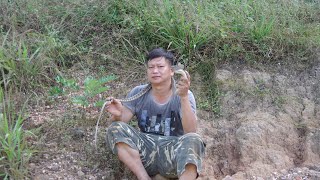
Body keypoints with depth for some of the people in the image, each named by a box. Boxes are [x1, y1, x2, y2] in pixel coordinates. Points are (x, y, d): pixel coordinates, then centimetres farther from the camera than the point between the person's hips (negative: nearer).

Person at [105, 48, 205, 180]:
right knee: (115, 129, -18)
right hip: (145, 153, 3)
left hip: (173, 155, -3)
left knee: (193, 140, -32)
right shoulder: (138, 93, 5)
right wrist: (117, 115, -26)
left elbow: (191, 132, -18)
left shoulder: (184, 95, -3)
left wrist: (184, 97, -31)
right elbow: (121, 123, -1)